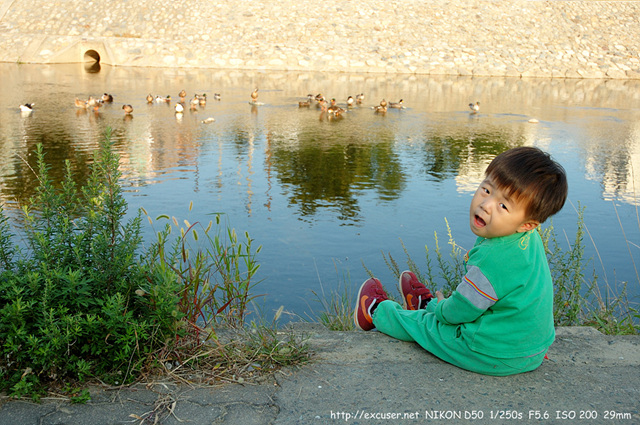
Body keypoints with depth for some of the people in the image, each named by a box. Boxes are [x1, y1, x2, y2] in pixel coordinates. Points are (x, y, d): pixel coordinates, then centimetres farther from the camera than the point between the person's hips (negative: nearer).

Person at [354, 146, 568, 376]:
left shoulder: (492, 260, -36)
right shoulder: (529, 239, -7)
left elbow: (460, 312, -20)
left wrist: (442, 309, 2)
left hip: (492, 357, -7)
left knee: (421, 323, 17)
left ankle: (377, 311, 44)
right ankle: (425, 304, 63)